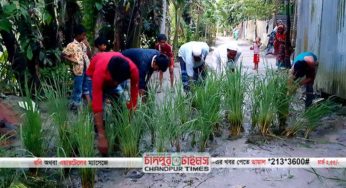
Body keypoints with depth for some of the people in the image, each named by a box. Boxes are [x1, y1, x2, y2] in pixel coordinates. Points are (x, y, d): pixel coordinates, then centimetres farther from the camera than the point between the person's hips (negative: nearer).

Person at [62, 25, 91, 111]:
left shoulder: (84, 44, 8)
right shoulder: (71, 45, -9)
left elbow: (89, 55, 8)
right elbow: (63, 55, -7)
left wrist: (88, 46, -5)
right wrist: (73, 60, -12)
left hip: (87, 69, 6)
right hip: (79, 70, -6)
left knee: (86, 87, 14)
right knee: (78, 89, 2)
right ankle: (75, 106, 13)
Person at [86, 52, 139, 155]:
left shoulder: (133, 69, -40)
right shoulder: (100, 72, -46)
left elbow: (134, 96, -29)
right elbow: (97, 106, -46)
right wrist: (101, 136, -47)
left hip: (120, 75, 2)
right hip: (94, 76, -2)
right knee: (95, 105, -18)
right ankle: (97, 137, 0)